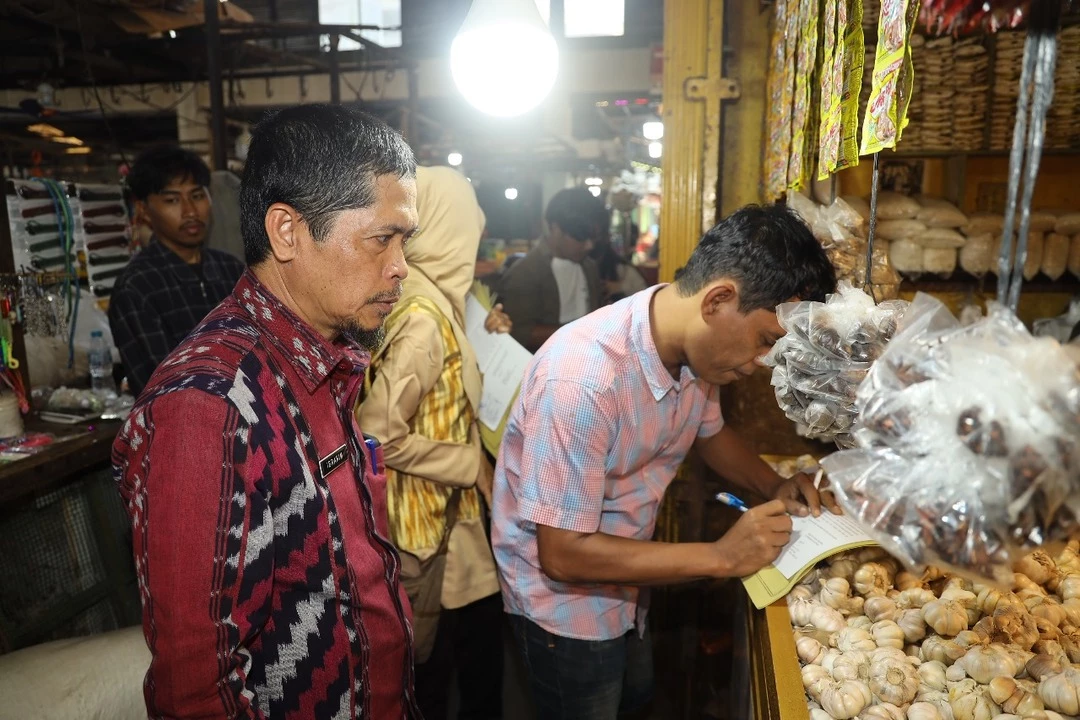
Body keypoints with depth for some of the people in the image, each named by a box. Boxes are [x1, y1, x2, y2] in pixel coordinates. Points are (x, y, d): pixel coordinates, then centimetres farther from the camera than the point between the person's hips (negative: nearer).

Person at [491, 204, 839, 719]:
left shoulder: (696, 348, -12)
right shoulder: (585, 378, -37)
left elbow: (709, 431, 11)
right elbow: (563, 554, -31)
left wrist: (774, 487, -8)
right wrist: (721, 556, -28)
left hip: (625, 581, 8)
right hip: (566, 602, -7)